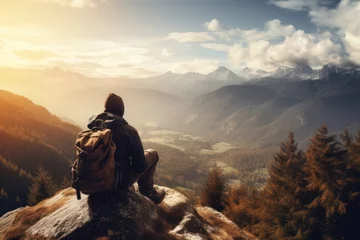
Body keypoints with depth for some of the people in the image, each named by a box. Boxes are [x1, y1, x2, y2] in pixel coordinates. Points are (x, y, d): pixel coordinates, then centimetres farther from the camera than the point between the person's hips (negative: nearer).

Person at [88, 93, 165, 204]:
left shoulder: (93, 125, -7)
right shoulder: (128, 130, -22)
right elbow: (140, 166, -18)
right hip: (119, 181, -5)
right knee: (152, 154, 11)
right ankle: (148, 192, 25)